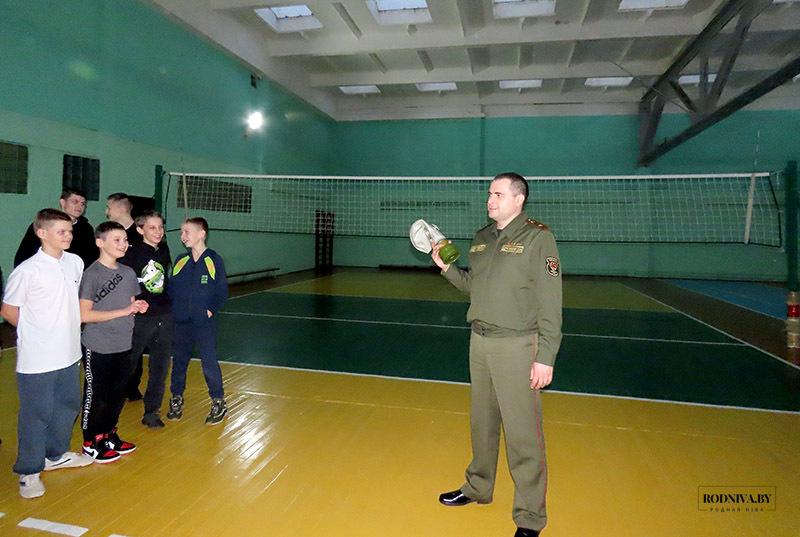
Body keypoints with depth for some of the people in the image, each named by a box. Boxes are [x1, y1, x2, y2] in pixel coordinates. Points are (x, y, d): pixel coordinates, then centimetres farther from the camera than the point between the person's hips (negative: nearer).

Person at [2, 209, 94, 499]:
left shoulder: (76, 263, 1)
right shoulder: (27, 271, -16)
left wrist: (65, 330, 8)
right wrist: (37, 332, 1)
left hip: (69, 354, 6)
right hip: (36, 359, -6)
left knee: (68, 405, 19)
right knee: (36, 414, 6)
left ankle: (56, 455, 40)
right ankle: (28, 472, 23)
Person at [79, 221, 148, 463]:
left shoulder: (128, 272, 6)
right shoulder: (92, 274, -14)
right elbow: (84, 314, -19)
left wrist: (138, 307, -5)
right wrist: (123, 311, -19)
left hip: (123, 346, 6)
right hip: (98, 349, -6)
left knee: (118, 394, 16)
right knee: (95, 397, 7)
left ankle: (109, 436, 34)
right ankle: (91, 443, 24)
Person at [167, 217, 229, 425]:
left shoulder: (213, 260, -7)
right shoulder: (180, 260, 5)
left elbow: (222, 292, -4)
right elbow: (171, 288, 9)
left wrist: (211, 310, -12)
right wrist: (173, 310, -3)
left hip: (205, 323, -4)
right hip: (181, 323, 4)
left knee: (209, 364, 0)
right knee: (178, 362, 14)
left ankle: (218, 403, 15)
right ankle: (176, 400, 32)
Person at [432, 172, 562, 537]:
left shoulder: (537, 237, -9)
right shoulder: (481, 238, 11)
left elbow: (549, 303, -13)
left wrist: (545, 357, -17)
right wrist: (445, 266, 5)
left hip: (516, 346, -6)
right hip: (479, 342, 7)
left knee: (522, 434, -1)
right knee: (482, 423, 19)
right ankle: (477, 489, 38)